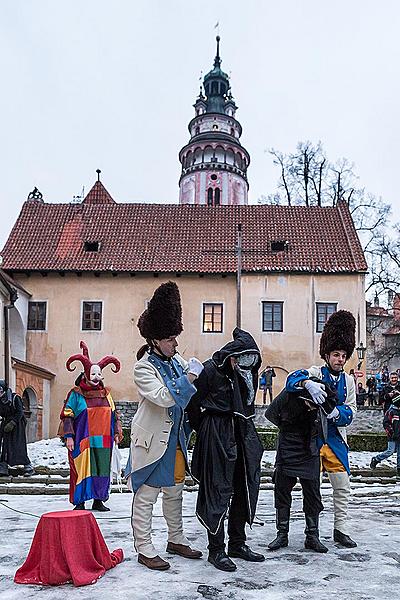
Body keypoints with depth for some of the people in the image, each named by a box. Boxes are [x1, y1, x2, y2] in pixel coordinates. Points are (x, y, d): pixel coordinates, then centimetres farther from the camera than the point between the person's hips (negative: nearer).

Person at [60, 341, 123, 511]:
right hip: (83, 440, -4)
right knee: (82, 469, -3)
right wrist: (68, 436, -10)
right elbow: (67, 415, -4)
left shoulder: (106, 393, 12)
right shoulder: (76, 394, -2)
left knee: (102, 469, 7)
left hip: (103, 440, 5)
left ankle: (98, 501, 19)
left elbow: (113, 414, 18)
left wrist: (117, 432, 13)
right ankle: (80, 502, 8)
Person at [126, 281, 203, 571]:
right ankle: (145, 550, 12)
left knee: (174, 492, 18)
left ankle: (176, 540, 33)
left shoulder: (176, 360, 7)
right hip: (153, 440, -8)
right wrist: (189, 378, -26)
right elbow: (162, 397, -27)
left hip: (176, 439, 8)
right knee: (146, 496, 2)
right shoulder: (143, 367, -14)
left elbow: (196, 389, 19)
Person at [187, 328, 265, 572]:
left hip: (243, 433, 7)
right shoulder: (211, 370, -15)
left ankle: (238, 544, 25)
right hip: (216, 434, -7)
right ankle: (216, 550, 8)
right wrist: (204, 430, 2)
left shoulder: (250, 371, 5)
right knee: (218, 489, -3)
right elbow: (193, 403, -6)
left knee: (245, 487, 11)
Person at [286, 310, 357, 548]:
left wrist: (337, 412, -20)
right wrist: (308, 384, -48)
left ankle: (341, 528, 22)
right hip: (312, 437, -4)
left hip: (336, 439, 4)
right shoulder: (315, 373, -6)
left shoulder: (348, 380, 7)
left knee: (343, 486, 8)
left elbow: (351, 410, 3)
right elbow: (292, 379, -26)